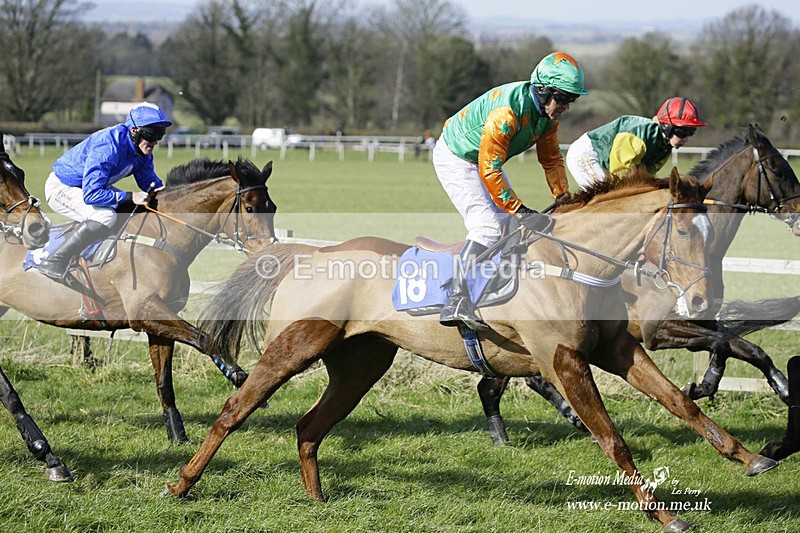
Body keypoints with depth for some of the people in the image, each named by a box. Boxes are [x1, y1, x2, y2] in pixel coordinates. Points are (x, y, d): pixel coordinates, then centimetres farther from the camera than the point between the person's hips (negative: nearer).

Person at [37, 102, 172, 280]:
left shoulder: (143, 149, -8)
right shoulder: (108, 147, -35)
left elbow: (148, 179, 8)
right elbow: (91, 194, -39)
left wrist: (162, 190, -15)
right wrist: (130, 197, -38)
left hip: (91, 185, 9)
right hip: (61, 188, -9)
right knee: (105, 216, -33)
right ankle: (53, 263, -25)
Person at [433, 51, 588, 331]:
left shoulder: (548, 112, -7)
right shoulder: (508, 110, -34)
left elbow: (551, 158, 9)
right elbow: (489, 170, -33)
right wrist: (520, 210, -30)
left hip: (485, 160, 10)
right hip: (455, 158, -10)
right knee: (488, 227, -23)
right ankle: (456, 304, -28)